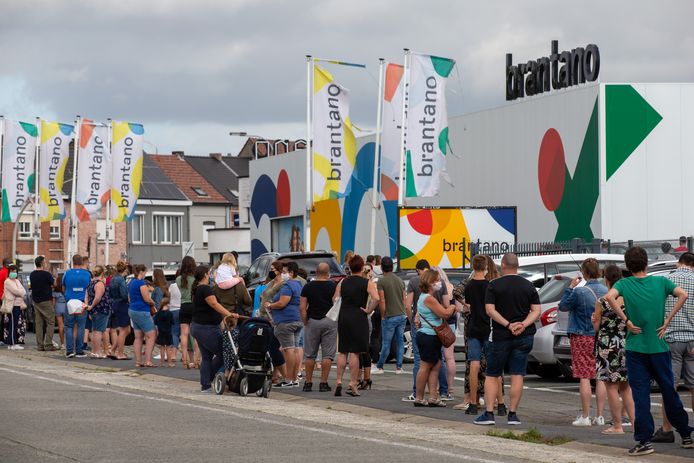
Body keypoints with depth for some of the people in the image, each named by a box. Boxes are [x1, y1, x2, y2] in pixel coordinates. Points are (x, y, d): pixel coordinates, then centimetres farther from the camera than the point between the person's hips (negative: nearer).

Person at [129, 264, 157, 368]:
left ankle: (138, 361, 8)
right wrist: (153, 304, 3)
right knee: (151, 336, -6)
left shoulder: (131, 283, 14)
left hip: (133, 310, 9)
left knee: (138, 337, 11)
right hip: (142, 312, -9)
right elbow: (147, 298, -16)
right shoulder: (141, 282, -14)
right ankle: (148, 361, -14)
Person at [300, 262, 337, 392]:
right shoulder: (333, 286, -3)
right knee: (327, 354, 1)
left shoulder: (308, 287, 1)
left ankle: (308, 383, 10)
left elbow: (302, 307, -3)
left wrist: (305, 322, 3)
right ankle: (323, 383, -2)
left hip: (312, 321, 2)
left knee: (310, 354, 9)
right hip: (330, 322, -2)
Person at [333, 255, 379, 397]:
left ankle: (339, 381, 5)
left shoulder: (342, 282, 7)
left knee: (342, 352, 11)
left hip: (343, 317, 3)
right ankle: (352, 384, -3)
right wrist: (368, 310, -7)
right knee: (354, 353, -1)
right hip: (358, 318, -3)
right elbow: (376, 298, -19)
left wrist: (343, 310, 13)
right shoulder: (367, 283, -4)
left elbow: (334, 299, 6)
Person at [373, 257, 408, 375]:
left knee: (386, 343, 2)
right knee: (400, 342, 8)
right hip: (402, 315, 5)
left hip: (390, 316, -5)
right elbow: (404, 299, 10)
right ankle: (399, 367, 10)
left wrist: (383, 315, -4)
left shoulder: (381, 281, -11)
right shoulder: (399, 280, 8)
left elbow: (382, 301, -14)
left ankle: (379, 367, 12)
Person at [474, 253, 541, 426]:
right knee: (517, 376, 3)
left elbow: (490, 310, -12)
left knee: (492, 375, 6)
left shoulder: (494, 285, -4)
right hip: (524, 336, 2)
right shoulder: (529, 286, 6)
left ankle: (489, 413, -2)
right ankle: (513, 414, 0)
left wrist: (508, 325, -15)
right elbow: (536, 311, 0)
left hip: (501, 336, -2)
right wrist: (523, 325, -11)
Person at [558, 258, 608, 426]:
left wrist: (570, 288, 3)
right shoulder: (606, 291, -1)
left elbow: (562, 307, -2)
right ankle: (600, 416, 9)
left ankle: (585, 417, -1)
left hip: (582, 338, -5)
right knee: (600, 377, 7)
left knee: (584, 377, -2)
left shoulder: (579, 292, -16)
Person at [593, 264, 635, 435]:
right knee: (626, 387, 15)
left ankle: (617, 426, 4)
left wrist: (594, 319, 15)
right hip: (627, 345, 5)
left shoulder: (602, 302, -12)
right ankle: (635, 421, 8)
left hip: (607, 346, -5)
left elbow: (597, 327, -5)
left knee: (612, 387, 2)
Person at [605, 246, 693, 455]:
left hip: (636, 349, -2)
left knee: (640, 395, 1)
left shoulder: (624, 284, -4)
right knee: (670, 392, 14)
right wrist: (667, 321, -7)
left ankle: (644, 441, -4)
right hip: (659, 347, 2)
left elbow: (609, 297, -23)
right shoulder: (660, 281, 1)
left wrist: (627, 321, -15)